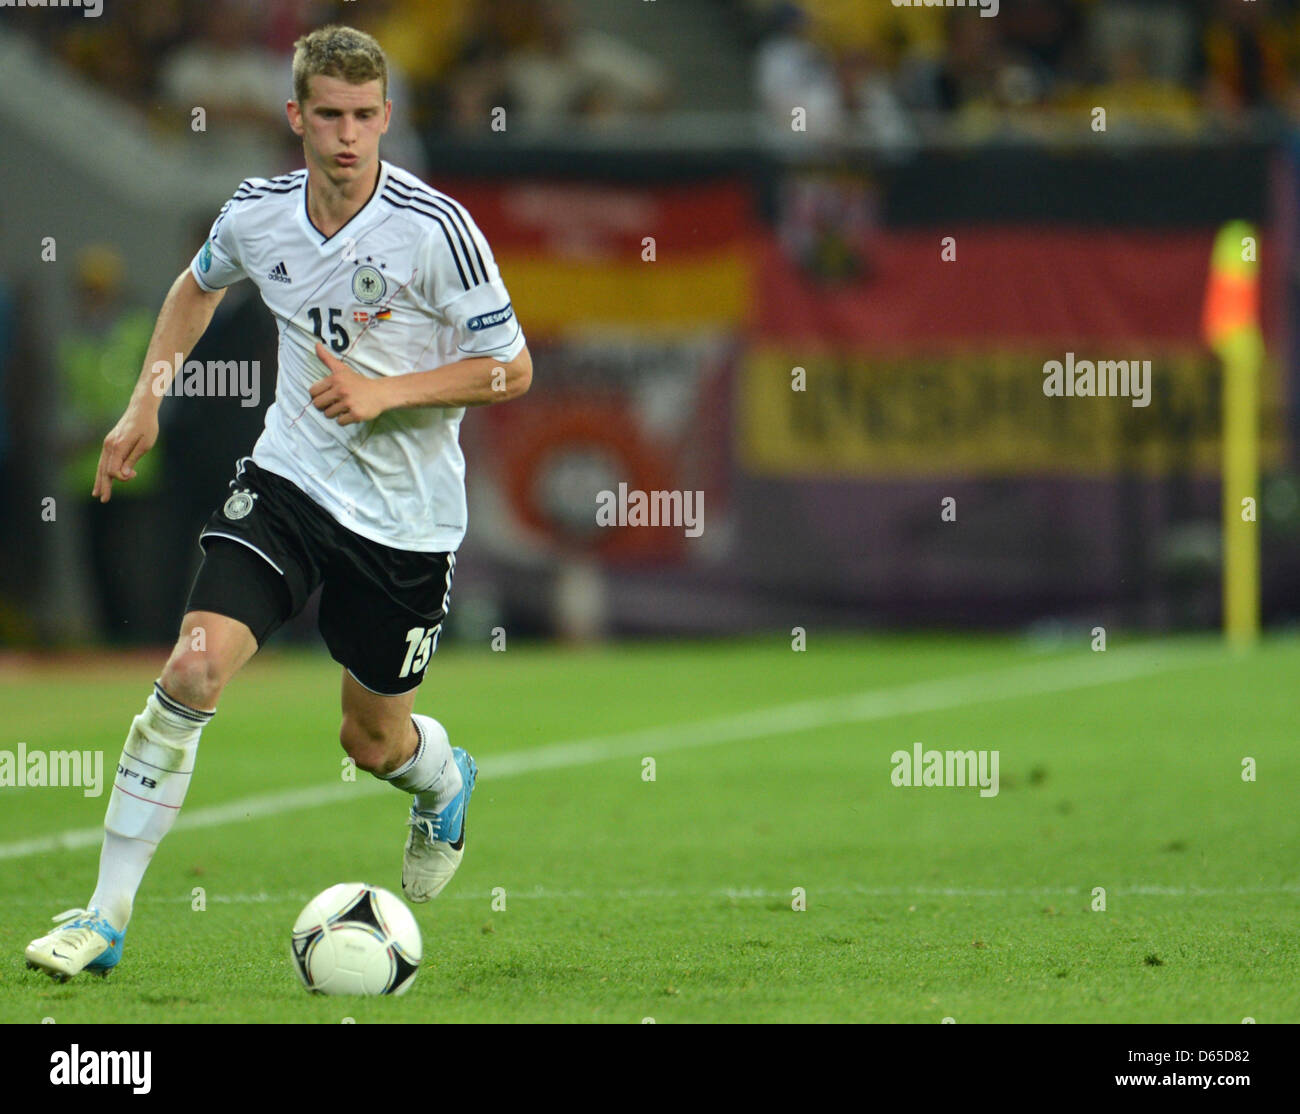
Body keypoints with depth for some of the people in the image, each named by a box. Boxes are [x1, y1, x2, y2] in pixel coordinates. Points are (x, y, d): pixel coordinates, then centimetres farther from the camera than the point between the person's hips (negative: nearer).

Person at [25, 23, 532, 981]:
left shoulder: (435, 228, -17)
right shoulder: (257, 214, -4)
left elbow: (511, 369, -11)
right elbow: (199, 285, 20)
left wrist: (385, 392, -22)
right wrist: (147, 403, 12)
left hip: (407, 515, -2)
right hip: (289, 476, 2)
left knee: (373, 739, 12)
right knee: (195, 667, -19)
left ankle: (446, 784, 53)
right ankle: (106, 916, -14)